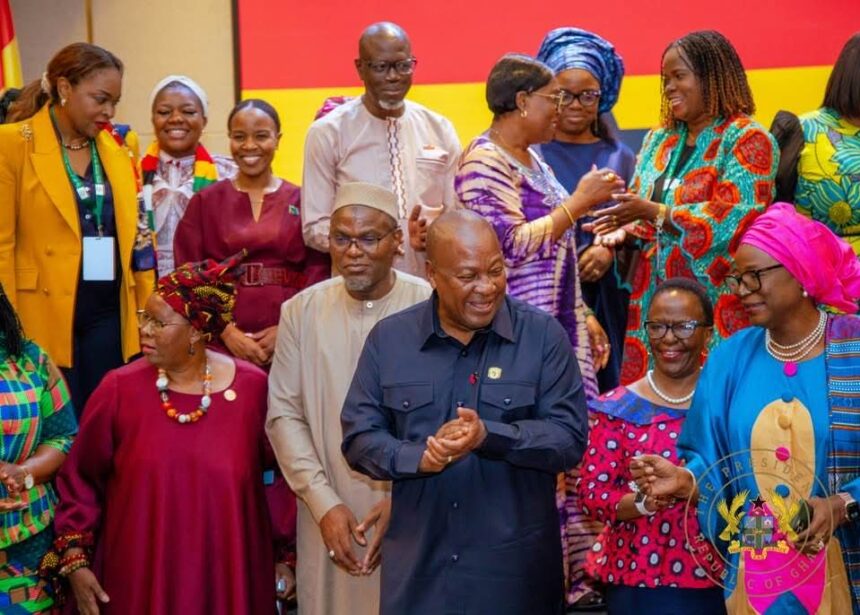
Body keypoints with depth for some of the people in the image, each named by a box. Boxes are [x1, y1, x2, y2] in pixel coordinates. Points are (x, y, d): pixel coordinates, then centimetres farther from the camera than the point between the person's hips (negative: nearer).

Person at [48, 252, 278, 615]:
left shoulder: (251, 388, -6)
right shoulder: (119, 390, -6)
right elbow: (80, 479, 2)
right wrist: (75, 560, -3)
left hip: (228, 576, 0)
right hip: (139, 577, 0)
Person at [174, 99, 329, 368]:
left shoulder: (302, 201, 6)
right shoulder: (205, 202, 7)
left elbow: (318, 275, 2)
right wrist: (227, 331, -10)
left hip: (289, 341, 0)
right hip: (221, 342, 0)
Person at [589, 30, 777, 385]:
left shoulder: (748, 140, -4)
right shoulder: (660, 139, 16)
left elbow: (734, 217, -15)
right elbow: (637, 209, 16)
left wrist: (652, 212, -18)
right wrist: (621, 231, -7)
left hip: (713, 301, -6)